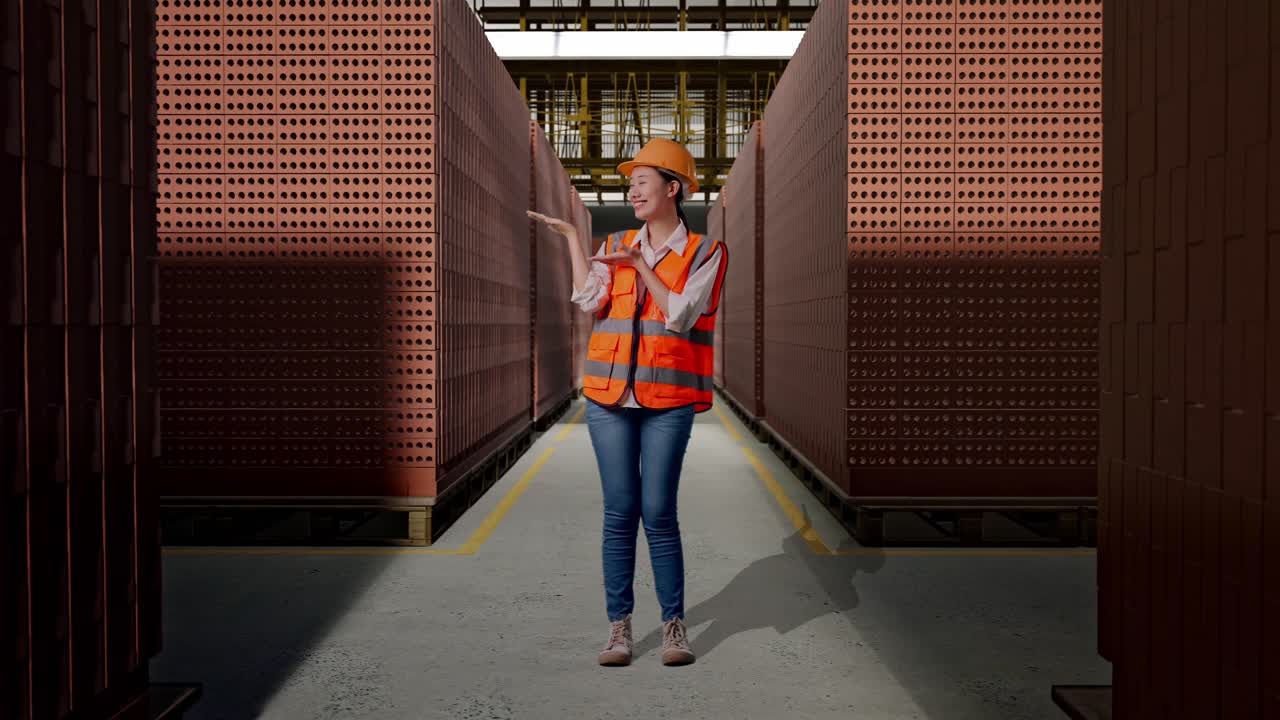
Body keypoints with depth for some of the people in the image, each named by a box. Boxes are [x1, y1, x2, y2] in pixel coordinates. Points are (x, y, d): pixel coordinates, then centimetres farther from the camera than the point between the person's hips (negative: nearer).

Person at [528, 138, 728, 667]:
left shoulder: (705, 252, 2)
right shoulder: (616, 246, 12)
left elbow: (681, 316, -10)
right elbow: (589, 301, -4)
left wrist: (642, 265, -9)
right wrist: (571, 237, 0)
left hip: (668, 401, -3)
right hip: (610, 396, 3)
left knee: (658, 513, -4)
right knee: (619, 513, 3)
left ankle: (674, 625, 10)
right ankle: (619, 627, 11)